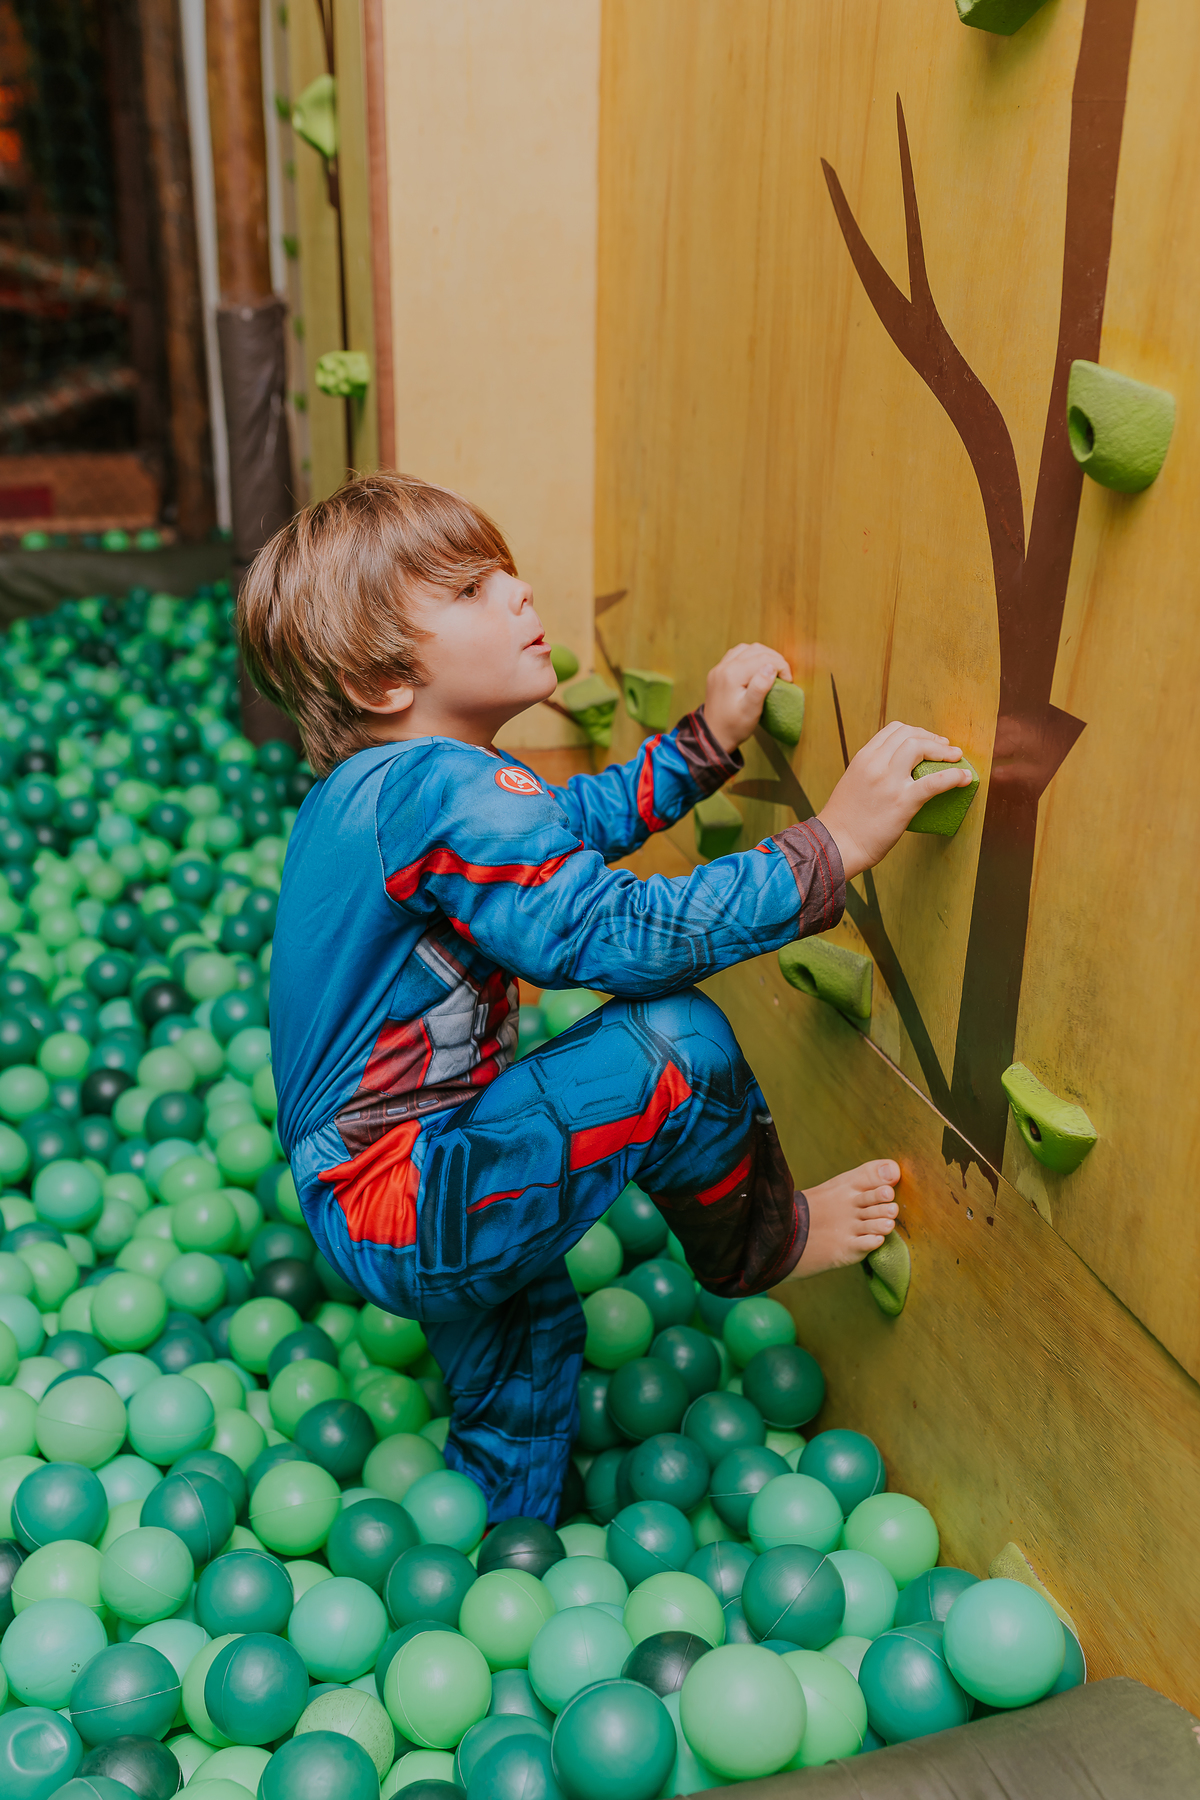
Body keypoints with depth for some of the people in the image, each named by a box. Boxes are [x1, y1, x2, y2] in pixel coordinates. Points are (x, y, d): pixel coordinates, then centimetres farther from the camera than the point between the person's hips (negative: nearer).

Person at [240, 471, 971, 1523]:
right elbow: (619, 935, -31)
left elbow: (586, 815, 19)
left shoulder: (381, 781, 8)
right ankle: (758, 1243, 7)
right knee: (673, 1044, -21)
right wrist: (833, 845, -29)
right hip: (402, 1211, -11)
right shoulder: (440, 790, -25)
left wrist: (708, 739, 9)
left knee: (529, 1334, 31)